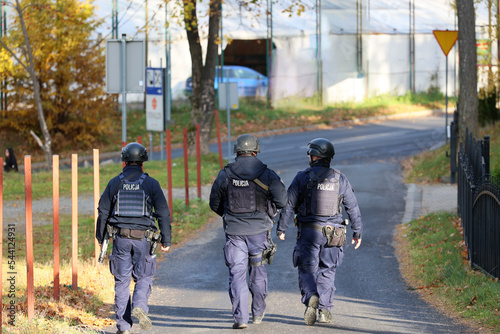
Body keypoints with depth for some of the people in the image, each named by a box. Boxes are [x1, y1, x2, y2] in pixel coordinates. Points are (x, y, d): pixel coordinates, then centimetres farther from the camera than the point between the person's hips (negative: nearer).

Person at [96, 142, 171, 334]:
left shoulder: (114, 183, 3)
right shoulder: (151, 184, -2)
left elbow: (103, 212, 7)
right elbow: (163, 213, -3)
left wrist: (100, 238, 17)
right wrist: (166, 240, 2)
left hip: (120, 238, 1)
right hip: (143, 238, -1)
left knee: (122, 281, 7)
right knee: (144, 278, 12)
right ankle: (139, 305, -17)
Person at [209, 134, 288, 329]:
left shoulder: (225, 175, 0)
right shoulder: (267, 174, -4)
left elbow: (215, 204, 6)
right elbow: (281, 200, -10)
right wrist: (268, 213, 9)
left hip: (234, 231, 0)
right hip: (259, 230, 0)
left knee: (237, 274, 0)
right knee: (258, 272, 17)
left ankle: (240, 318, -10)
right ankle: (258, 313, 29)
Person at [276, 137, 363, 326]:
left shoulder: (302, 178, -4)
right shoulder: (340, 179, 3)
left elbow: (288, 205, -3)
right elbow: (353, 208, 5)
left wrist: (281, 229, 6)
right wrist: (357, 233, 13)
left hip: (308, 232, -2)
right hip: (333, 234, 2)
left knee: (307, 270, 4)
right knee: (327, 272, 13)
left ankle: (311, 298, -23)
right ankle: (324, 310, 9)